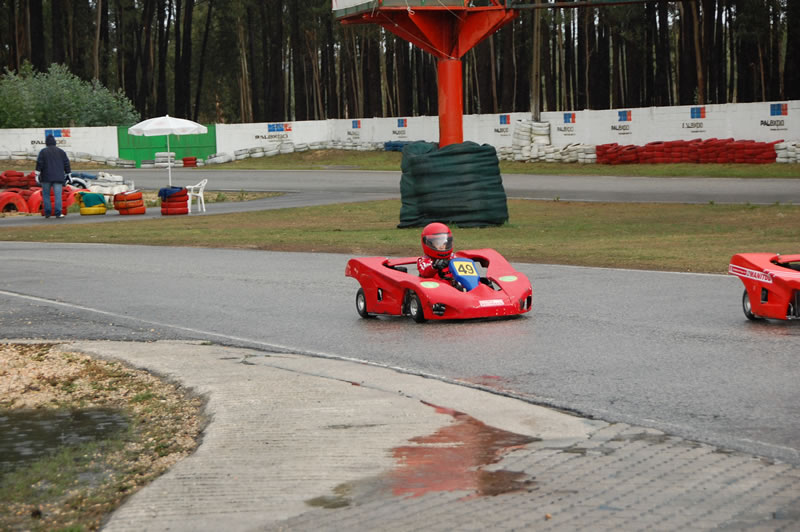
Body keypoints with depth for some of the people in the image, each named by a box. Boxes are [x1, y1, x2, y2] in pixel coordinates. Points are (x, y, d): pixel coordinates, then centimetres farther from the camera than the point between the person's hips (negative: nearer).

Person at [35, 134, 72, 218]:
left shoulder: (43, 152, 2)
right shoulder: (61, 152, 11)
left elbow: (39, 164, -6)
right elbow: (66, 164, 11)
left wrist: (37, 175, -4)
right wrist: (68, 174, 17)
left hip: (46, 177, -1)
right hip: (58, 178, 1)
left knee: (46, 195, 9)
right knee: (58, 195, -3)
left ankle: (47, 213, 6)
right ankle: (58, 213, -13)